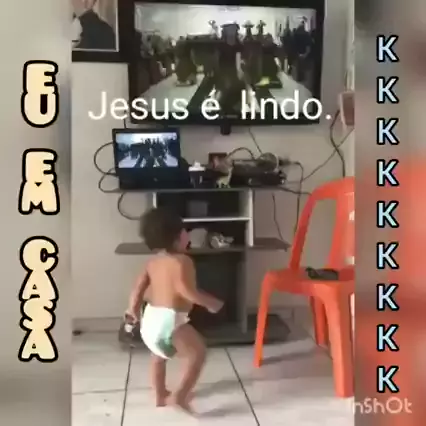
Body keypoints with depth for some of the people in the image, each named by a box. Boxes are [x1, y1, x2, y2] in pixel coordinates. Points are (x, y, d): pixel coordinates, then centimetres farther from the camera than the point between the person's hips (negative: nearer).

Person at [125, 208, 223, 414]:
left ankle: (160, 395, 40)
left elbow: (139, 285, 12)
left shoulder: (153, 261, 9)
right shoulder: (181, 261, -14)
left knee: (159, 355, 29)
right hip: (170, 319, -9)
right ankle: (180, 395, -7)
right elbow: (185, 290, -25)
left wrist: (133, 308, 26)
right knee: (198, 353, 1)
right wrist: (210, 302, -14)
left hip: (151, 316, 9)